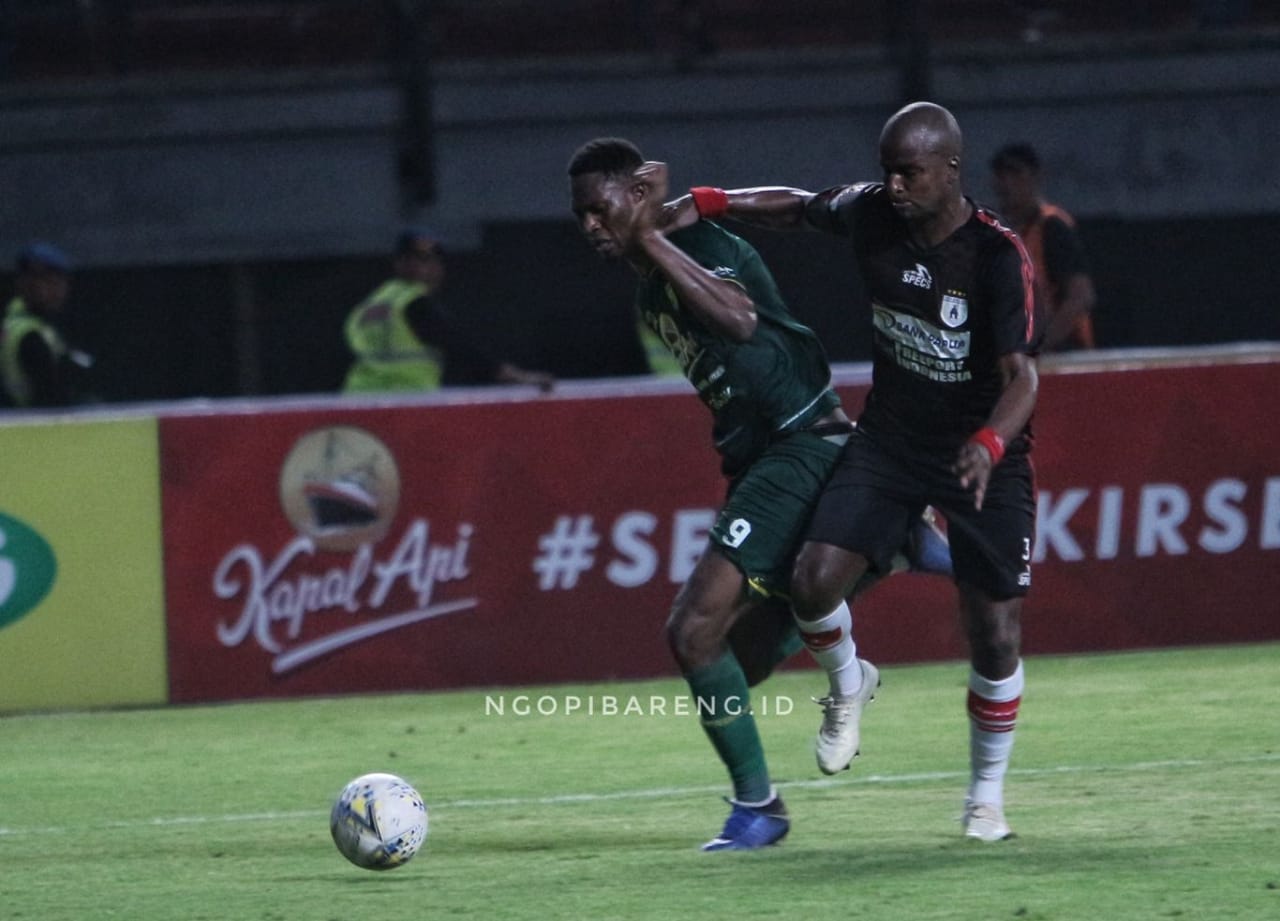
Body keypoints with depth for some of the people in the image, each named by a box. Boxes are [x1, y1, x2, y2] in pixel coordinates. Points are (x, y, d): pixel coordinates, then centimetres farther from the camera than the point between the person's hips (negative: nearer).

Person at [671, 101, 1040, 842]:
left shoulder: (1000, 256, -22)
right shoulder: (870, 213, -8)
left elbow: (1022, 375, -28)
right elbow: (798, 209, 13)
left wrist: (989, 445, -47)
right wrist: (707, 205, 1)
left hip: (983, 455, -4)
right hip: (889, 440, 4)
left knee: (996, 636, -4)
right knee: (815, 583, -17)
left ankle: (987, 793, 20)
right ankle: (848, 688, 17)